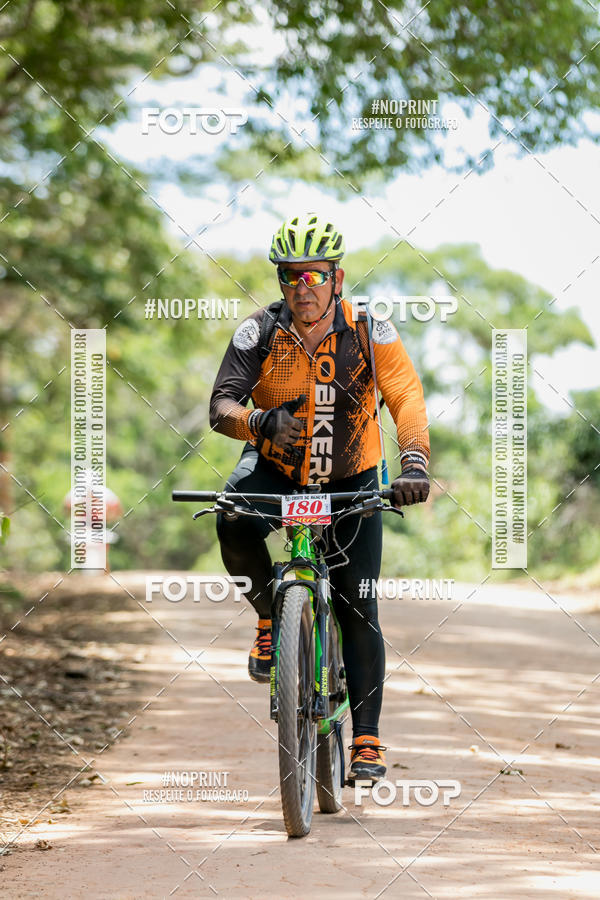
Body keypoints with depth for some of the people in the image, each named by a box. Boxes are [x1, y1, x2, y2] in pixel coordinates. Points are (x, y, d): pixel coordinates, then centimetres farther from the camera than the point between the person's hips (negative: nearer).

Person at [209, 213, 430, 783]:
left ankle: (367, 738, 4)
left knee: (358, 611, -6)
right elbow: (221, 407, -23)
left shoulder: (369, 331, -16)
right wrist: (262, 422, -46)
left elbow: (407, 398, -26)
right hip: (276, 468, 0)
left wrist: (414, 461, -45)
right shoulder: (259, 333, -16)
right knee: (234, 523, -34)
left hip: (351, 478, 0)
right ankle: (270, 616, -6)